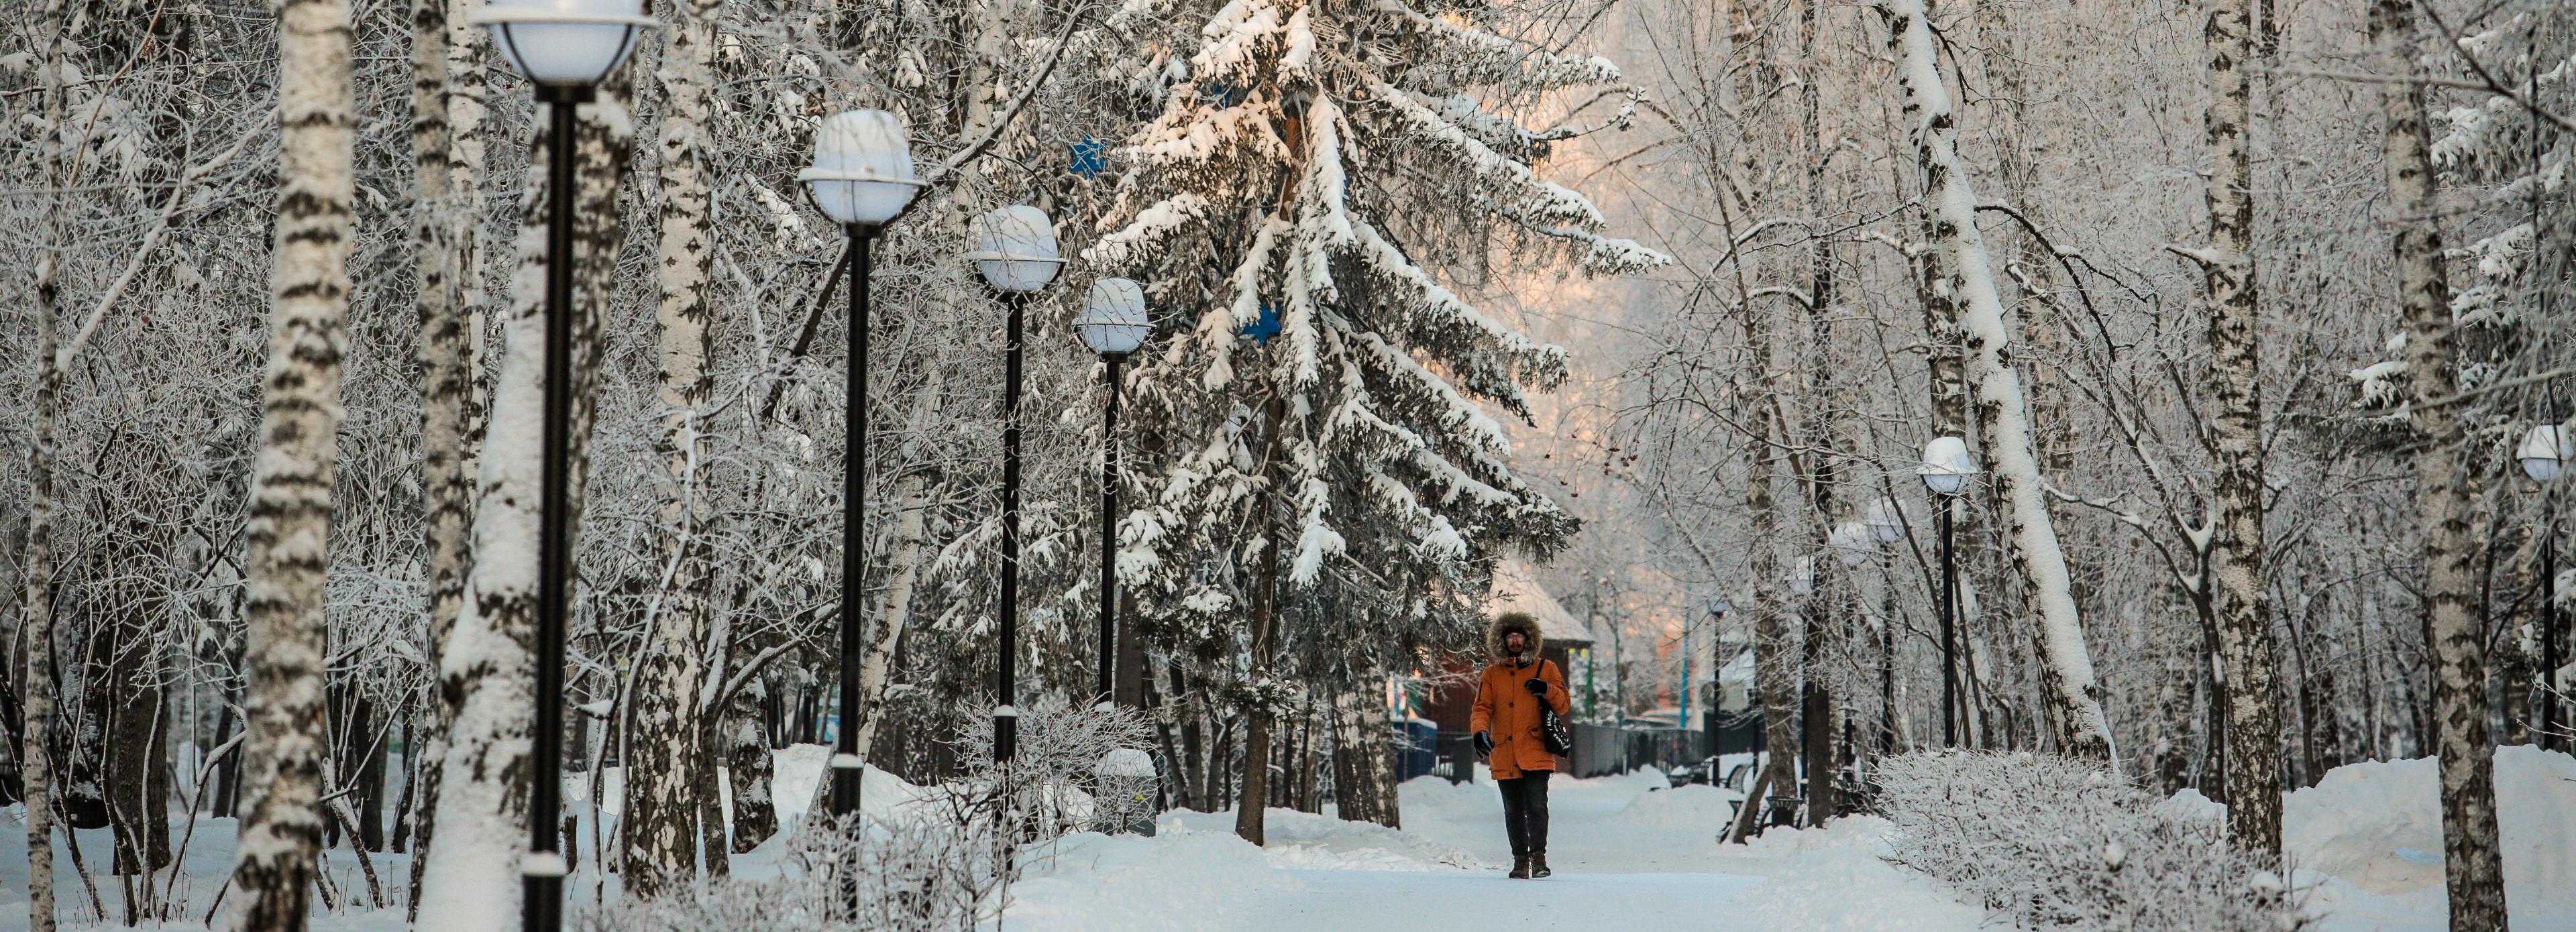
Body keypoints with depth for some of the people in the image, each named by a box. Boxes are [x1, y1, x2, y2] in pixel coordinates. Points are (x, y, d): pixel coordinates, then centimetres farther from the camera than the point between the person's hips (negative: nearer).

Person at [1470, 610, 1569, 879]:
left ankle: (1539, 856, -10)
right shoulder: (1492, 674, 12)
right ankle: (1520, 860, 13)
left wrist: (1548, 690, -12)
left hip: (1536, 754, -2)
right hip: (1504, 755, 2)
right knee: (1513, 811, 6)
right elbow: (1482, 708, 5)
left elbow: (1563, 705, 9)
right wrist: (1480, 731, -15)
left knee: (1536, 805, -15)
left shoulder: (1545, 669, 9)